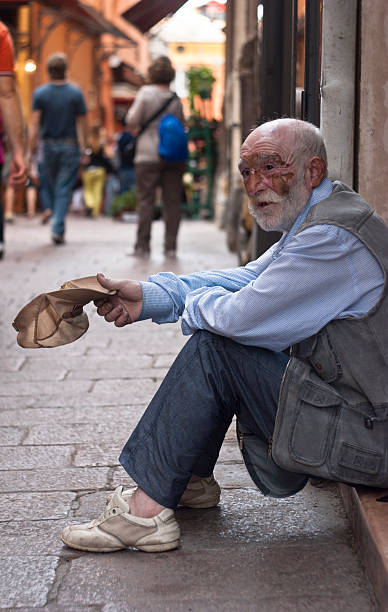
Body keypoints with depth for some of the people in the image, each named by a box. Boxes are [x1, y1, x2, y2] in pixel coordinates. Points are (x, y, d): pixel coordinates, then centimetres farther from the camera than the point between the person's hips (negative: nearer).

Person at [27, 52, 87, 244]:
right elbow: (81, 123, -4)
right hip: (70, 147, -1)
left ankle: (58, 227, 22)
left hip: (49, 146, 1)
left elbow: (34, 124, -6)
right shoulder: (76, 93, -5)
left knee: (53, 189, 15)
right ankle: (57, 228, -13)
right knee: (64, 190, -2)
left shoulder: (40, 93, -3)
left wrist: (31, 151, -4)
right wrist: (84, 148, 3)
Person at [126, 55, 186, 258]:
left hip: (149, 155, -3)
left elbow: (132, 121, -6)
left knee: (145, 201, 1)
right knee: (172, 201, 5)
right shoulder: (175, 99, 4)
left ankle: (143, 245, 0)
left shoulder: (145, 93, -5)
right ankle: (170, 246, 6)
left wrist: (136, 130, 12)